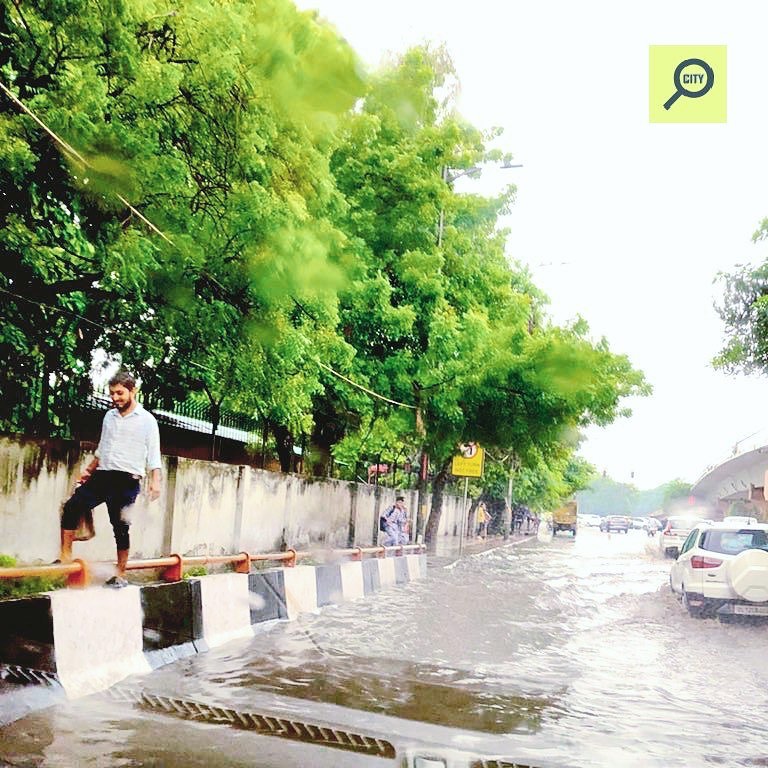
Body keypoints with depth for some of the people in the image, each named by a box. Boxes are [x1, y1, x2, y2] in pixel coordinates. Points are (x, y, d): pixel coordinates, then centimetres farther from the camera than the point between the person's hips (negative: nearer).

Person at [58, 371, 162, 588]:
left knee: (120, 526, -3)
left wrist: (155, 481, -16)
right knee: (72, 506, -12)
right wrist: (89, 470, 24)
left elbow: (153, 454, -5)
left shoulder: (146, 420, -1)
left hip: (127, 480, -5)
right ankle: (66, 557, -9)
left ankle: (120, 575, 7)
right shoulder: (109, 416, 16)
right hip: (102, 475, 5)